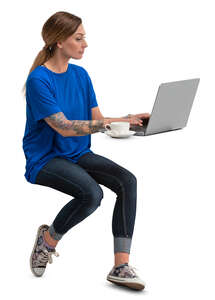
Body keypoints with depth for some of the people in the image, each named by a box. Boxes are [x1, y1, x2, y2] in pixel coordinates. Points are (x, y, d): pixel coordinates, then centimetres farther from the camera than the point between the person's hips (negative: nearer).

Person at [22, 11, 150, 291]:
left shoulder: (80, 75, 8)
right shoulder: (39, 79, -14)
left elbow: (96, 119, 7)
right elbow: (64, 128, -21)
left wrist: (130, 120, -11)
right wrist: (113, 122, -26)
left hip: (78, 155, 7)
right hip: (44, 160, -6)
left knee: (127, 181, -20)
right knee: (91, 193, -32)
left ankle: (121, 266, -21)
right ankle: (48, 239, -2)